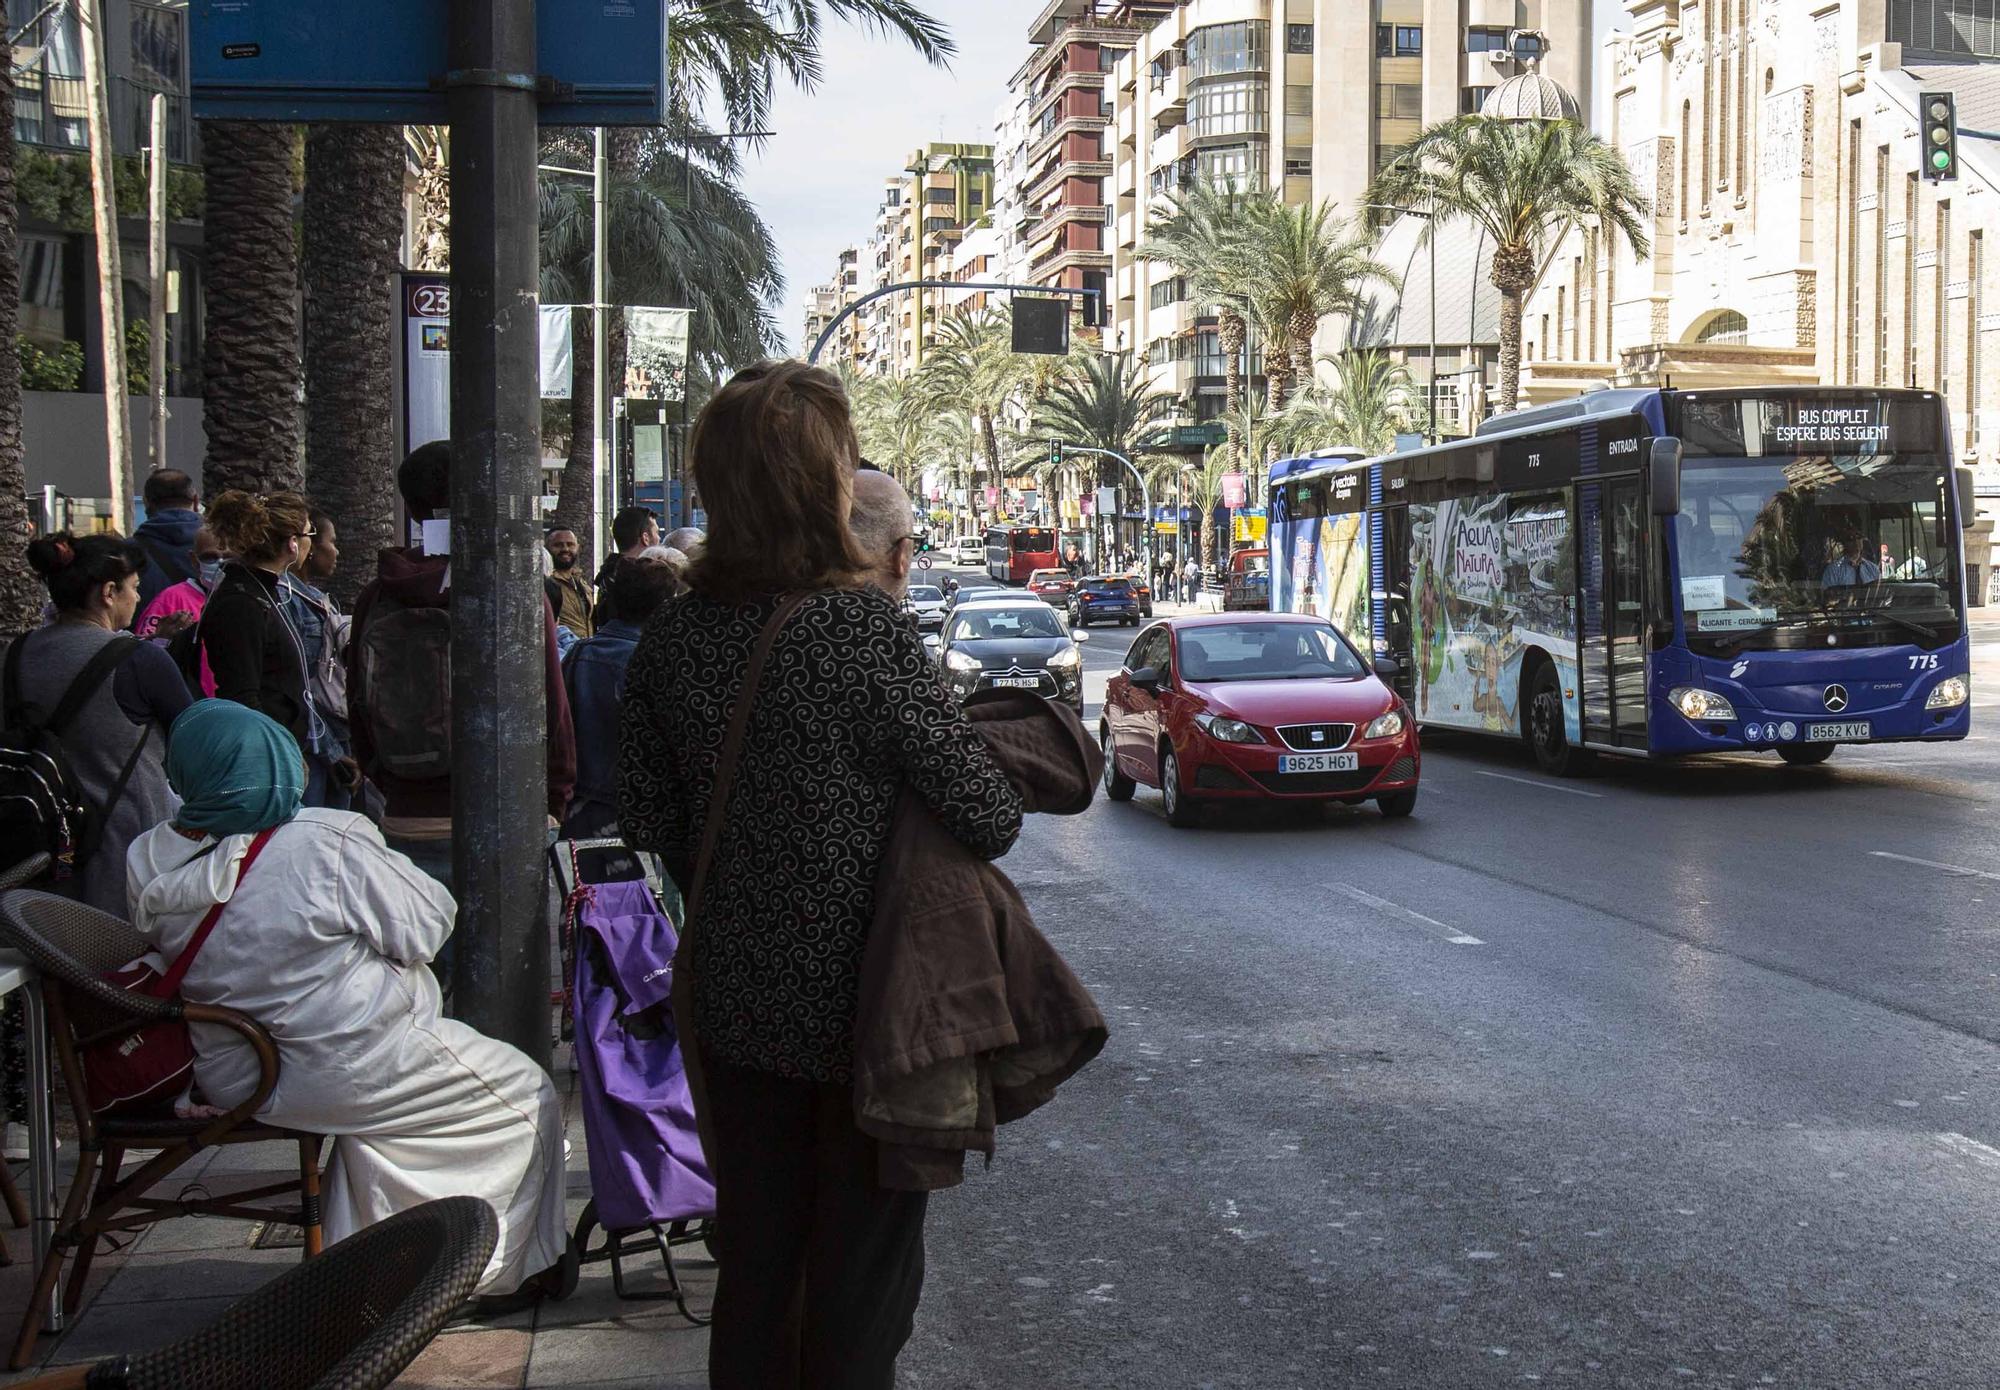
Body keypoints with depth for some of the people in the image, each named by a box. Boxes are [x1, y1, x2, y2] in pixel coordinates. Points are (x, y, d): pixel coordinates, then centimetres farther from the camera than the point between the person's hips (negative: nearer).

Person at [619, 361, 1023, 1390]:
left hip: (733, 997, 5)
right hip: (861, 1005, -5)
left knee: (754, 1256, 19)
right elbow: (987, 818, -19)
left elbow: (649, 819, 6)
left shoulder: (673, 632, -4)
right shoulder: (864, 627, -21)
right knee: (861, 1269, 9)